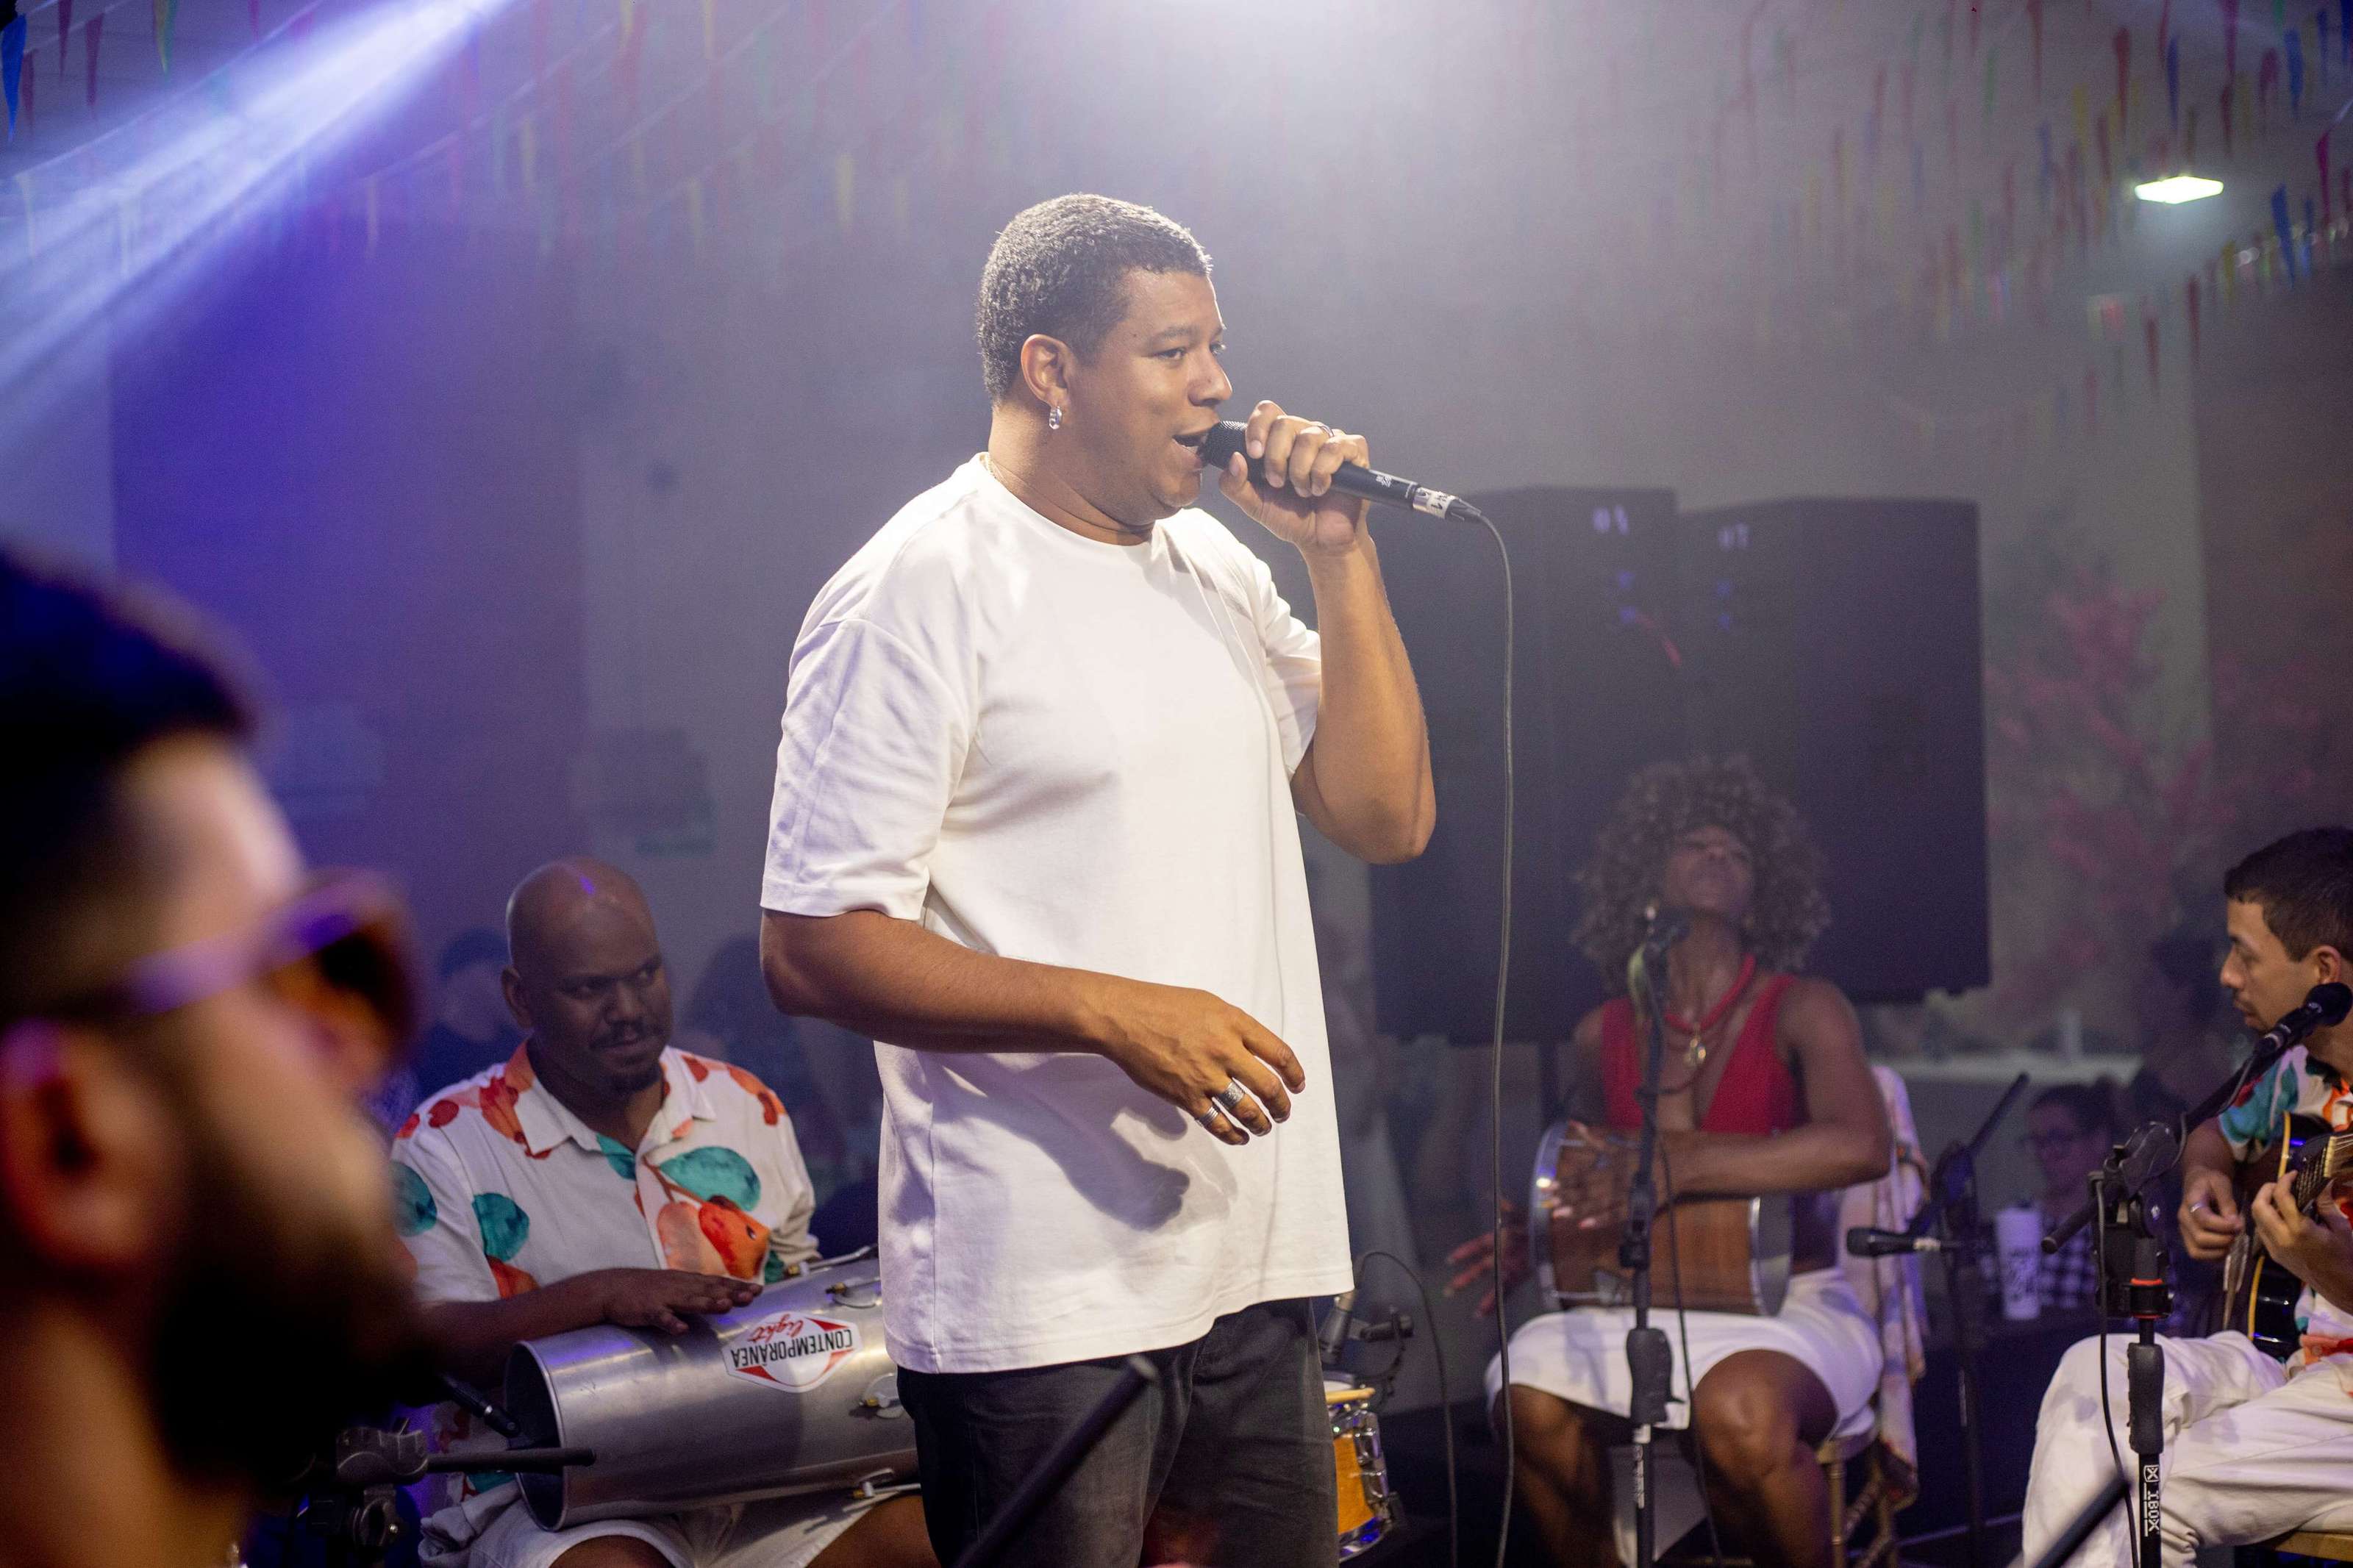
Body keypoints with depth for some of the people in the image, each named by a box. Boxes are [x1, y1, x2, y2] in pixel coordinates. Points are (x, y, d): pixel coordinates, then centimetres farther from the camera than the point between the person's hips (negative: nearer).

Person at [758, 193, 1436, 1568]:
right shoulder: (918, 591, -8)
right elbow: (814, 948, -13)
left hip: (1256, 1267, 7)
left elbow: (1386, 816, 12)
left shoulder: (1216, 567, 15)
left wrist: (1343, 557, 3)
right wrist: (1114, 1012, -22)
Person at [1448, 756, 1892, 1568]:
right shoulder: (1604, 1036, 11)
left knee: (1739, 1409, -37)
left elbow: (1861, 1146, -22)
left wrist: (1674, 1168, -26)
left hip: (1791, 1308, -3)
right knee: (1532, 1391, -28)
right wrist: (1537, 1238, 4)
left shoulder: (1802, 1011, -3)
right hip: (1647, 1310, 4)